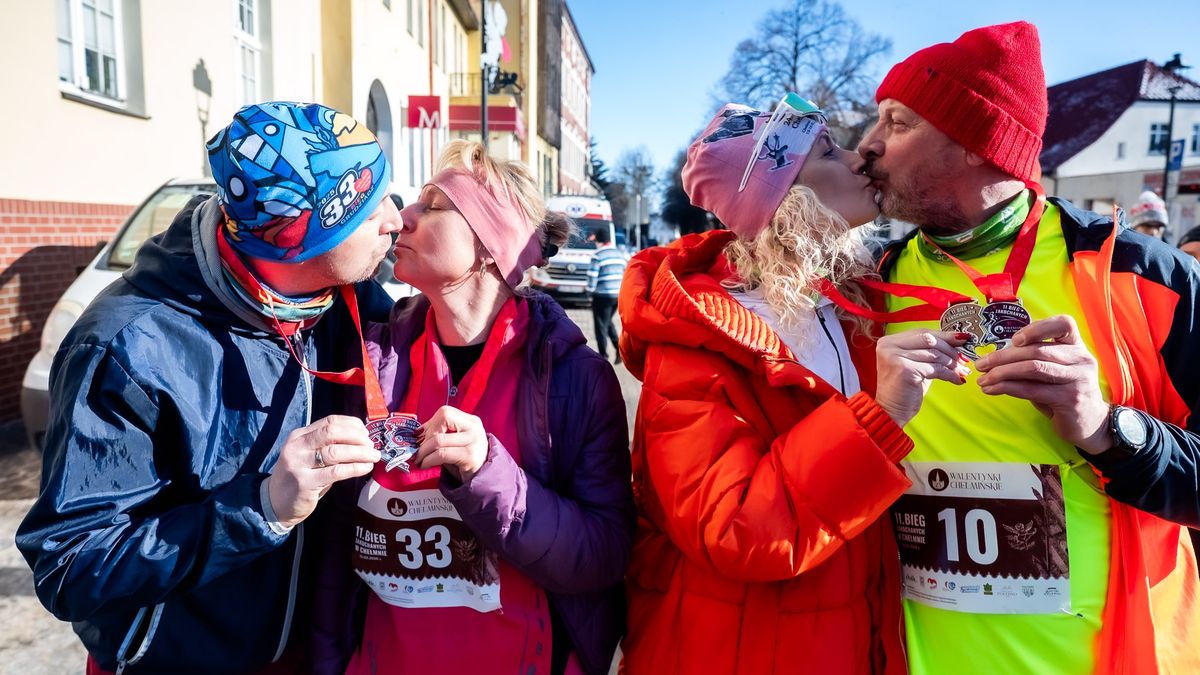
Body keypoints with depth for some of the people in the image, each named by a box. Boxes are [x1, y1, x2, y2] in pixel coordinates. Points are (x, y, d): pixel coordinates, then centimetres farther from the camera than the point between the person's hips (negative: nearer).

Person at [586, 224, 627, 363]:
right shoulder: (619, 254, 10)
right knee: (608, 322, 23)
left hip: (602, 295, -7)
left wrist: (590, 291, 0)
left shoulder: (598, 255, -10)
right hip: (618, 295, 7)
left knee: (601, 326, 4)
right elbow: (625, 273, 13)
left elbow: (592, 276, -13)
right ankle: (619, 348, 10)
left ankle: (603, 355, 5)